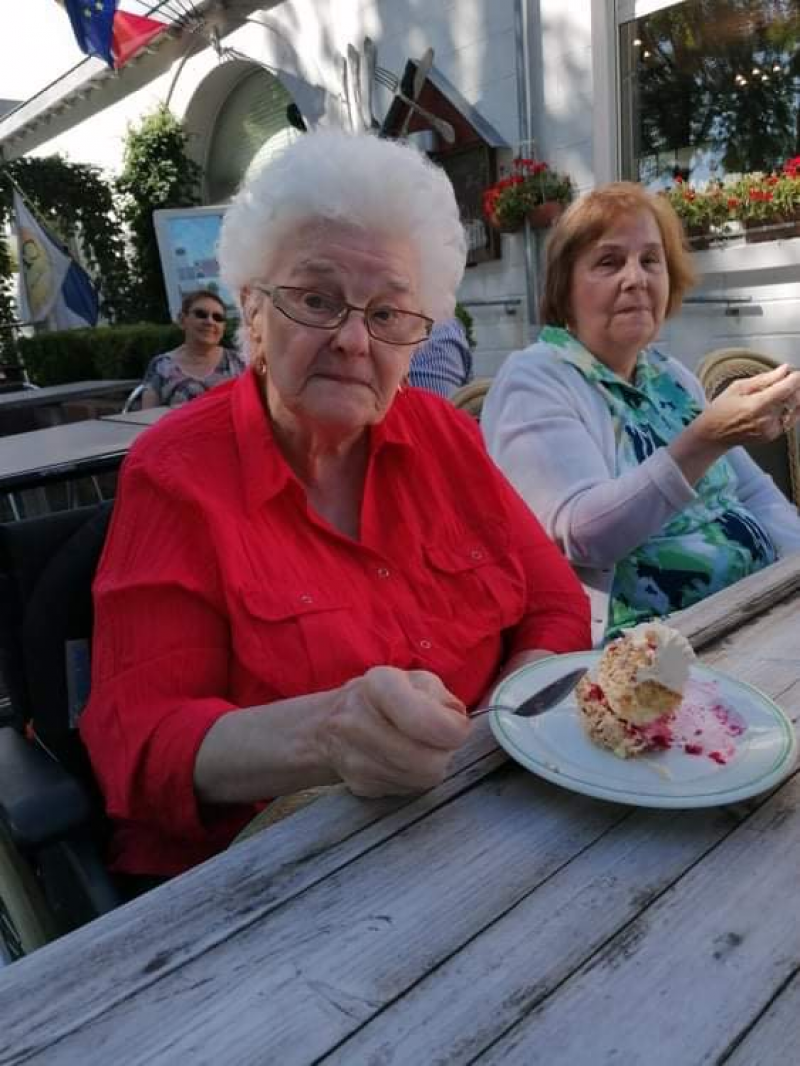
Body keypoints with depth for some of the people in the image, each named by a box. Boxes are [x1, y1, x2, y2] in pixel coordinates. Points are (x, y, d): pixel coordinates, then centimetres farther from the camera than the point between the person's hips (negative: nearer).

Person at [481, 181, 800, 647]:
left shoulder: (672, 375, 13)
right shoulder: (532, 380, -9)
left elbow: (756, 494, 16)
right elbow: (583, 534, -22)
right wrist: (705, 439, -32)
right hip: (637, 638, -6)